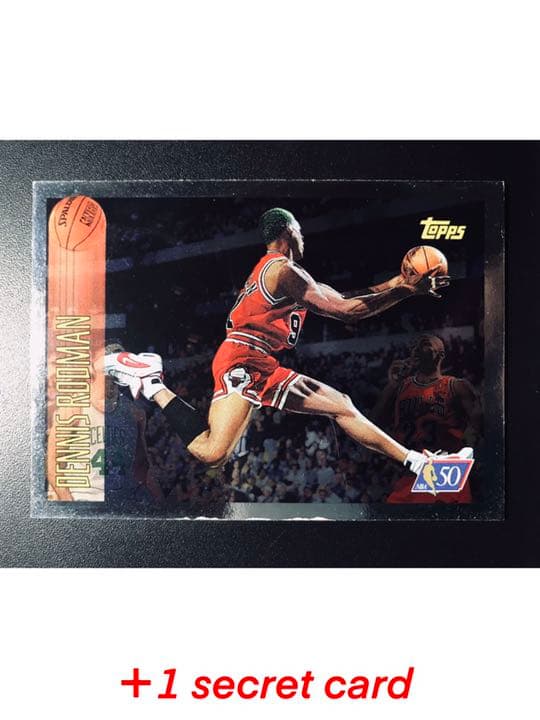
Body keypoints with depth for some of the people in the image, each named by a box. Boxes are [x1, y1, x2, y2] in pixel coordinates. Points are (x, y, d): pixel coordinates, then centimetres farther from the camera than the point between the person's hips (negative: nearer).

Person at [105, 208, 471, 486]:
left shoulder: (280, 270, 22)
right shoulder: (283, 268, -9)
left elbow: (341, 298, 24)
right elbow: (347, 311, -14)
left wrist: (398, 281, 22)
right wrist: (409, 291, -8)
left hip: (265, 367, 10)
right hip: (243, 361, -10)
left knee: (342, 404, 11)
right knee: (212, 452, -24)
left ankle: (415, 460, 17)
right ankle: (152, 385, -4)